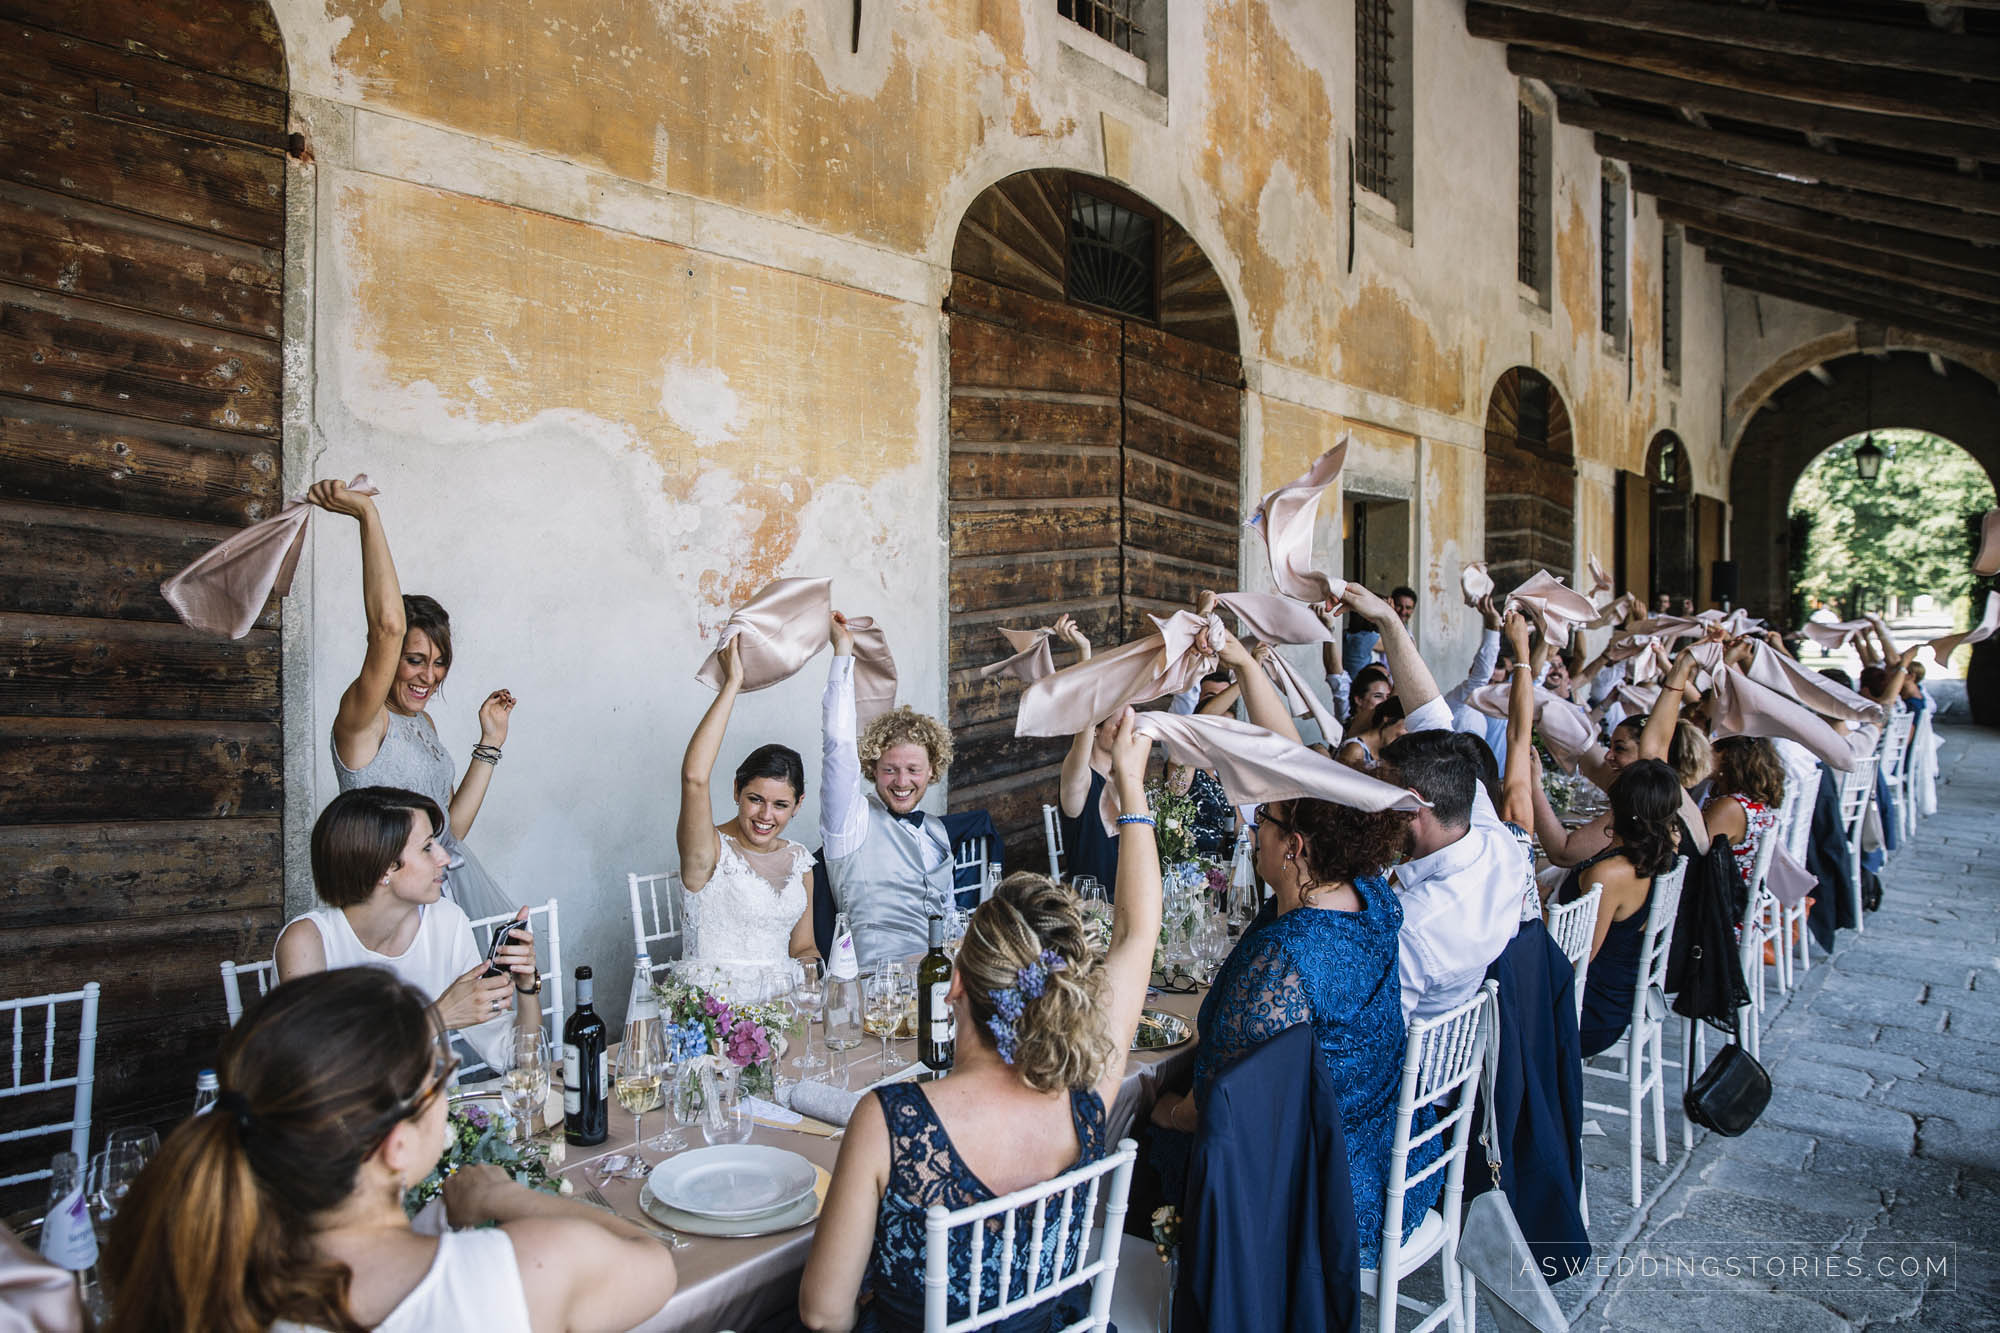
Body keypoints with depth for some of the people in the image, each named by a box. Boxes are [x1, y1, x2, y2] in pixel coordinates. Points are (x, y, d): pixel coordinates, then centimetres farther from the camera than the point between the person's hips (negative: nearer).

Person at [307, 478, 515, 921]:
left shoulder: (423, 724, 13)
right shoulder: (361, 718, -10)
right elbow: (388, 626, -28)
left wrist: (490, 743, 12)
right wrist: (367, 513, -27)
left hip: (451, 882, 7)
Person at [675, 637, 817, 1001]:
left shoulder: (799, 860, 12)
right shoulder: (711, 851, -6)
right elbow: (694, 777, -25)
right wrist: (732, 683, -21)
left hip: (783, 1008, 4)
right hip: (713, 1012, -4)